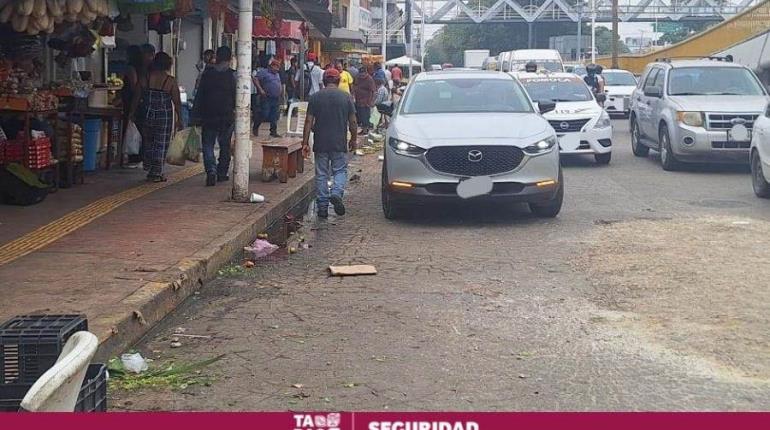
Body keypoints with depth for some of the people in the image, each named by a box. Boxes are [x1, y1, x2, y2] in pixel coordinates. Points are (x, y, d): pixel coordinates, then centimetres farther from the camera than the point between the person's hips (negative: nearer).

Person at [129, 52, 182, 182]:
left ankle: (149, 169, 24)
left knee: (149, 142, 19)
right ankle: (157, 174, 4)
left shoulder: (145, 78, -2)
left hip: (148, 115, 3)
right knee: (161, 145, 3)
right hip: (164, 116, -3)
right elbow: (177, 102, -7)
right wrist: (179, 119, 1)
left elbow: (136, 98, 4)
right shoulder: (170, 81, -9)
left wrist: (132, 113, 16)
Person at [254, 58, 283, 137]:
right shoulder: (264, 72, -4)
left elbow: (280, 84, 32)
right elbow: (256, 80, -13)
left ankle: (273, 131, 9)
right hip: (267, 98, -7)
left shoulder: (277, 75, 19)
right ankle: (256, 127, 14)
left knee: (274, 117, 5)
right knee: (264, 115, -7)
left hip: (276, 99, 7)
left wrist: (281, 91, 15)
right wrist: (260, 90, -20)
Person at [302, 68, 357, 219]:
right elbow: (353, 122, 1)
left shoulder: (315, 97, 0)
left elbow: (309, 121, -3)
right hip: (340, 144, -1)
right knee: (340, 170, 11)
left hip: (320, 144, 1)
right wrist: (353, 139, 15)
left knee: (321, 175, 8)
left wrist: (305, 142, 0)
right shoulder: (346, 97, 0)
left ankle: (322, 207, 9)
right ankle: (336, 193, -15)